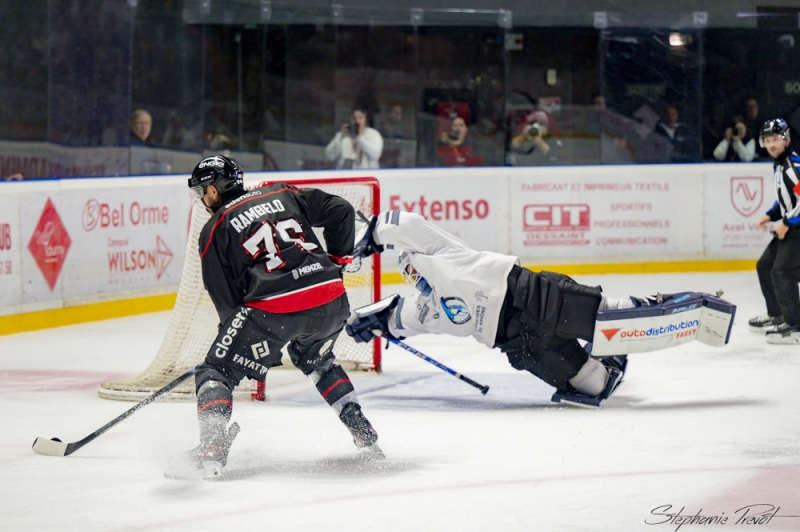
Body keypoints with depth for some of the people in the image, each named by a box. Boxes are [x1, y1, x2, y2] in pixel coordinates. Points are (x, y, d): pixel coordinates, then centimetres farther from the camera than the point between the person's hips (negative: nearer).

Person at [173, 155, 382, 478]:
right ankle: (363, 433, 27)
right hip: (330, 299, 5)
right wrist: (338, 259, 27)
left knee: (217, 371, 6)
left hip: (273, 309, -5)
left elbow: (225, 300, 7)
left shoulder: (215, 231, 10)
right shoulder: (283, 195, 20)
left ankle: (211, 449, -17)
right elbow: (340, 211, 17)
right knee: (315, 359, 35)